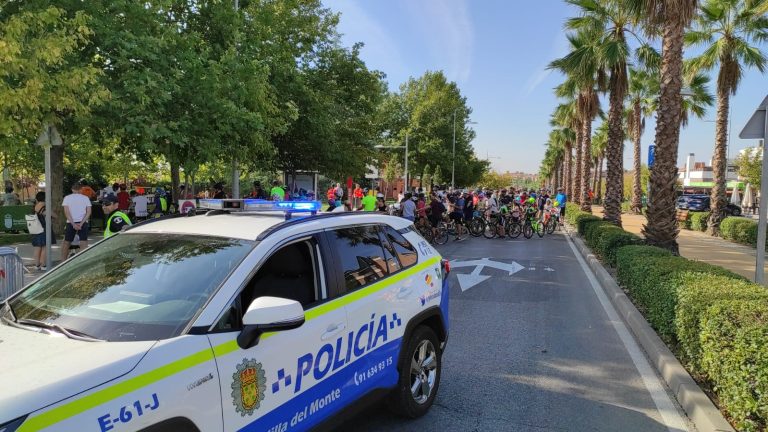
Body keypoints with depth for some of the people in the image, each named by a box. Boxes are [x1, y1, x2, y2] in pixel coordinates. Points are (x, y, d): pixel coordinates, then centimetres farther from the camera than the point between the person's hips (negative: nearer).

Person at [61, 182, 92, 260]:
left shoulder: (67, 198, 4)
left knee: (66, 242, 15)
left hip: (71, 223, 1)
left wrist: (73, 224, -10)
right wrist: (81, 223, -10)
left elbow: (66, 212, -6)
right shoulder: (85, 198, 5)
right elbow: (89, 212, -4)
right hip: (83, 222, -1)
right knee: (84, 243, -6)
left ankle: (63, 261, 22)